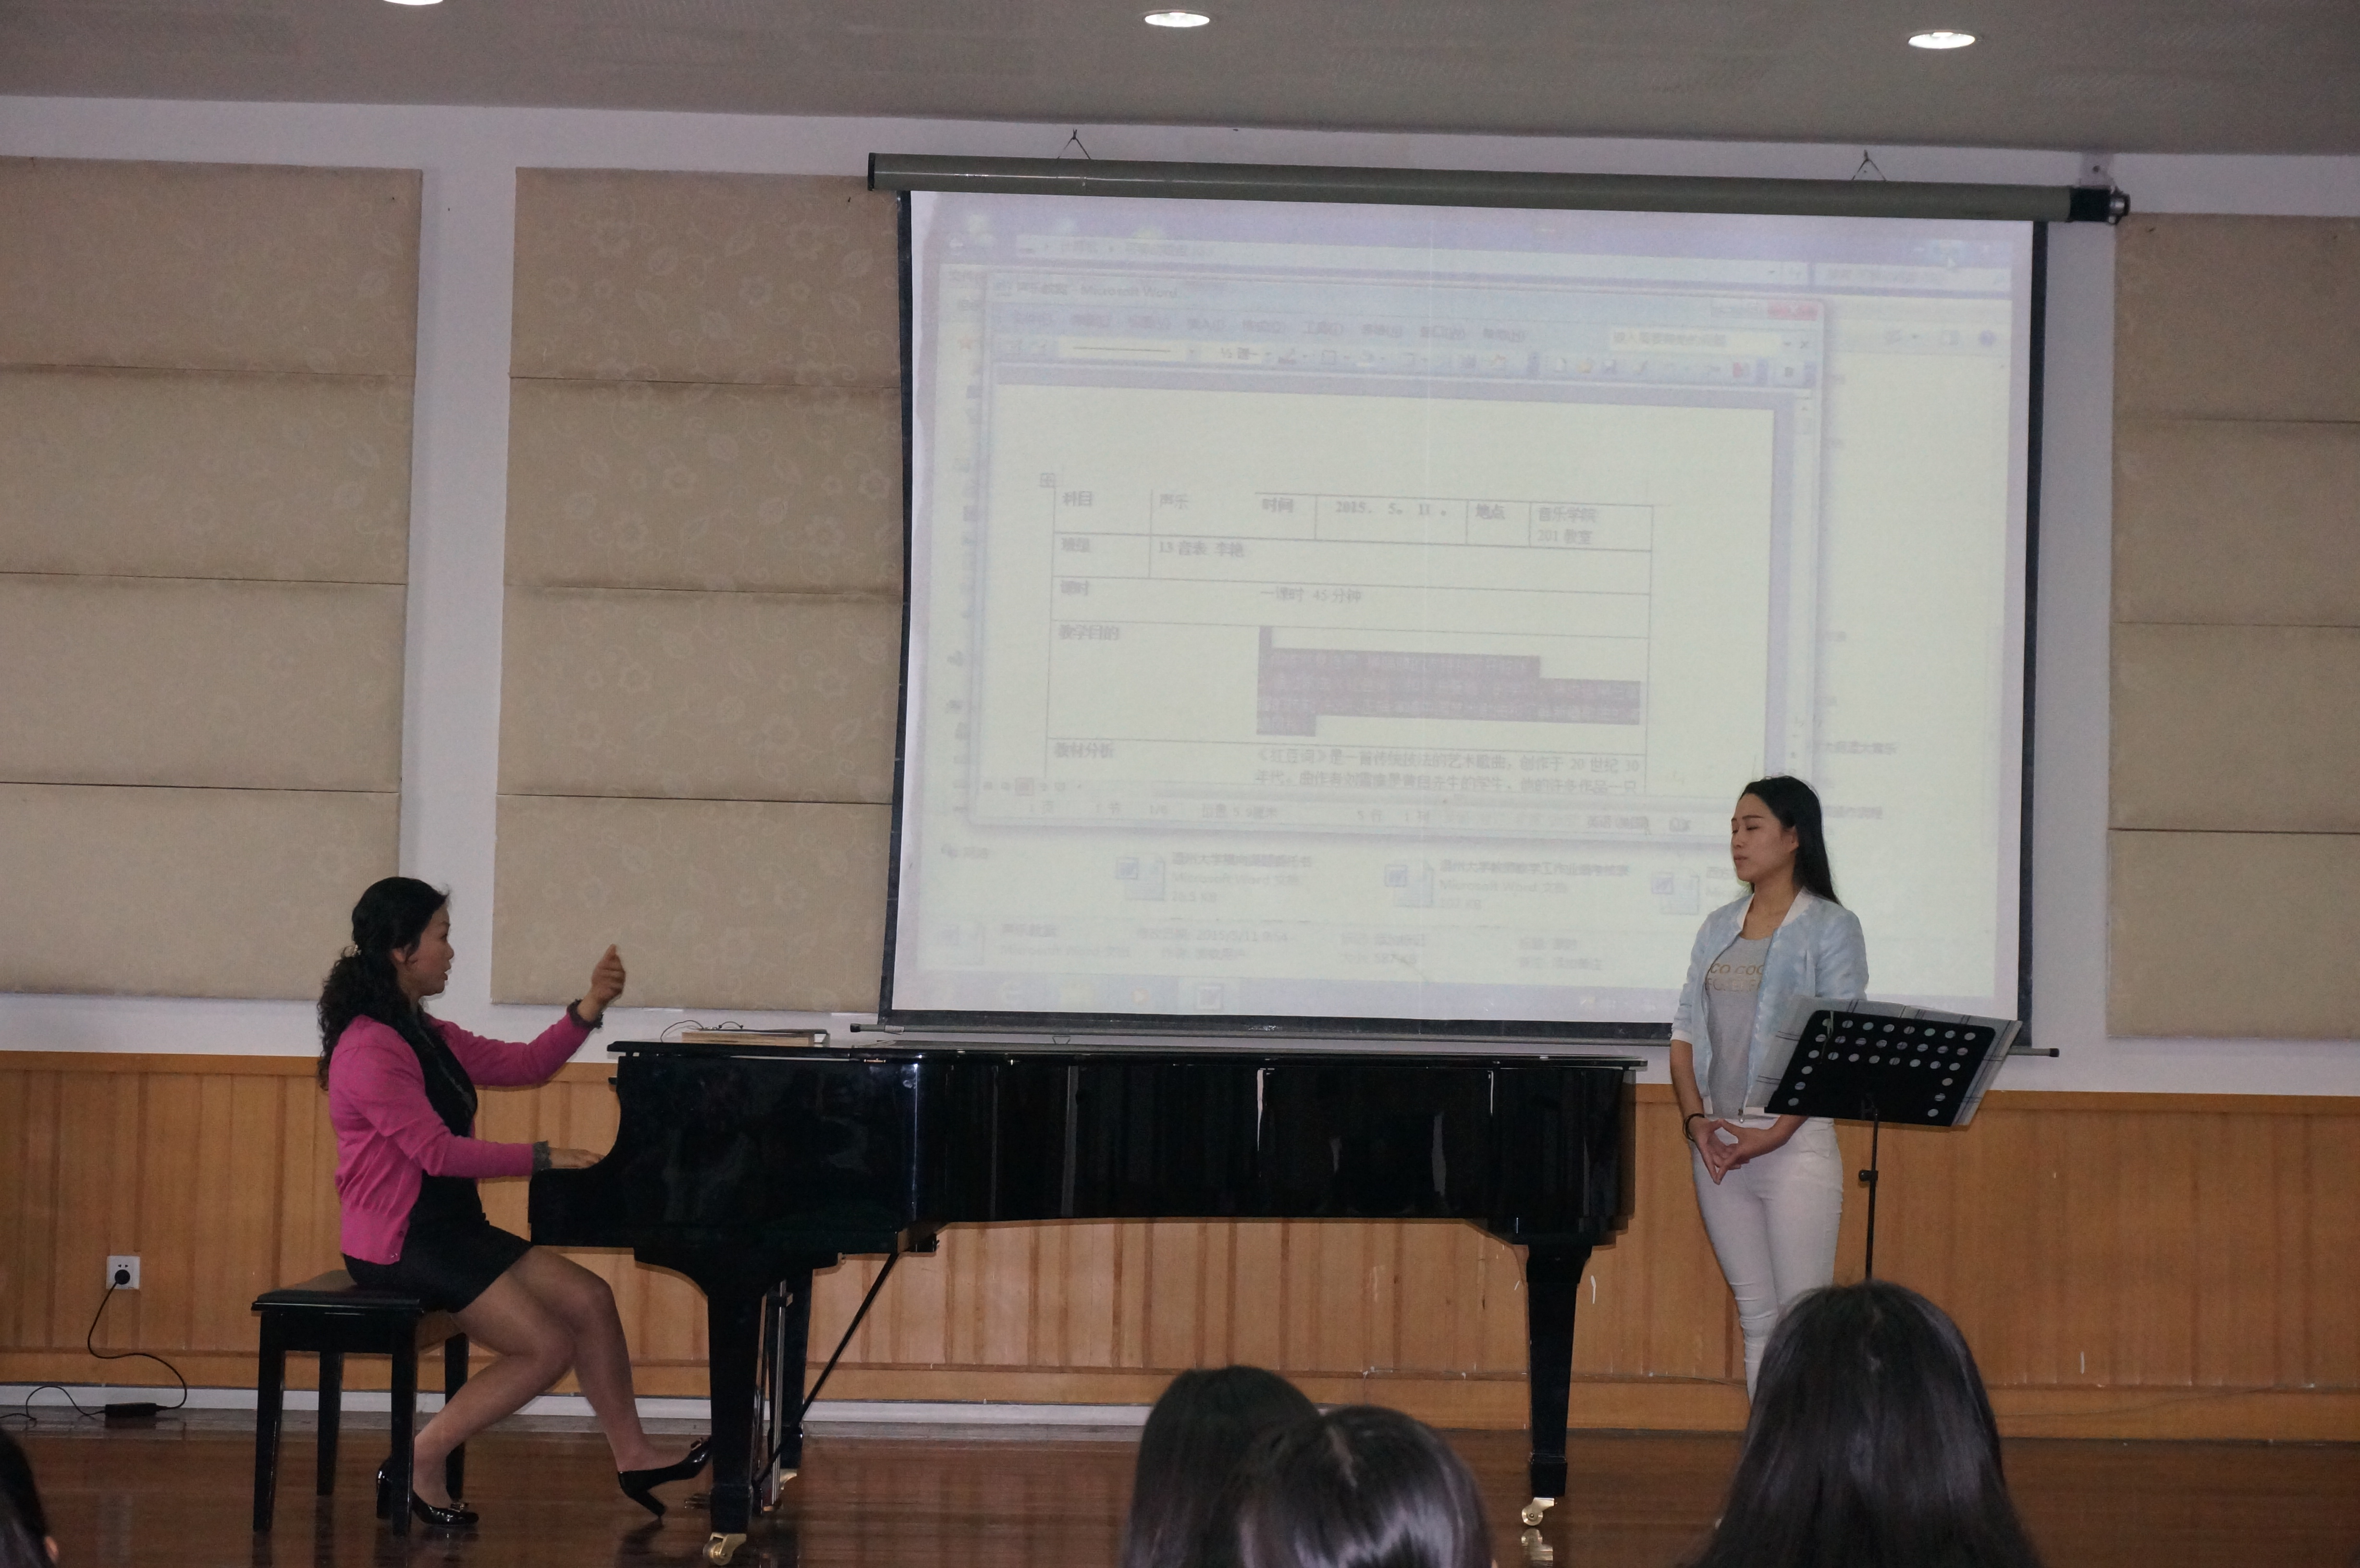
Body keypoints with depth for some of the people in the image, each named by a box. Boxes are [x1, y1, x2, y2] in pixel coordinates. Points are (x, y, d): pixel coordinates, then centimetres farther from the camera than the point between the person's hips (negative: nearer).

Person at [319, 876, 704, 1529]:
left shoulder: (426, 1035, 13)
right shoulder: (370, 1048, -18)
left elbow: (522, 1065, 15)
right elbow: (437, 1152, -23)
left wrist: (589, 1008, 3)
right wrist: (543, 1158, -18)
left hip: (451, 1226, 10)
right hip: (399, 1242, -10)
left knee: (589, 1300, 5)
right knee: (547, 1347, -14)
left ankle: (632, 1456, 12)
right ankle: (417, 1470, -6)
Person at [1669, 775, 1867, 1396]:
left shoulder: (1830, 927, -3)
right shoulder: (1719, 928, 14)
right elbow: (1686, 1031, 12)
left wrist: (1776, 1133, -15)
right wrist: (1695, 1118, -4)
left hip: (1794, 1142, -6)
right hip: (1718, 1146, 6)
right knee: (1757, 1319, 10)